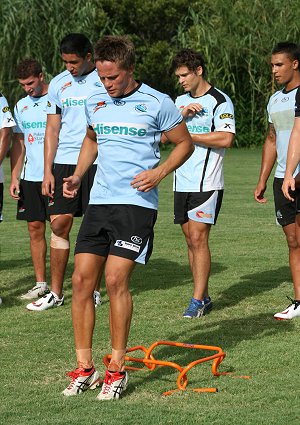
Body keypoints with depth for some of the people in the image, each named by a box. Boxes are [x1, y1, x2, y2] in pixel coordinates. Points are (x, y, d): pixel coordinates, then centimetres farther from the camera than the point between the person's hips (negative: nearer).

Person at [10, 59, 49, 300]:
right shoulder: (21, 106, 13)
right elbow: (19, 144, 16)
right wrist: (14, 178, 8)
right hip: (29, 178, 5)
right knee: (35, 228, 5)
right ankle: (40, 284, 12)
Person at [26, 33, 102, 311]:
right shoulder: (58, 84, 10)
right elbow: (52, 129, 13)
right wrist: (47, 171, 6)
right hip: (64, 162, 3)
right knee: (59, 224, 0)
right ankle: (55, 293, 7)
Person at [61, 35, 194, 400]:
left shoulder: (157, 103, -5)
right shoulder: (95, 104, 10)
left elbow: (184, 143, 5)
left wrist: (158, 172, -11)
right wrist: (77, 175, 13)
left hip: (137, 203, -5)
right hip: (99, 202, 5)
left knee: (115, 281, -13)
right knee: (81, 280, -2)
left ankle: (117, 369, 0)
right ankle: (84, 368, 8)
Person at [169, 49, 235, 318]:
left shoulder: (219, 101, -6)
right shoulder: (181, 101, 16)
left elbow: (226, 139, -17)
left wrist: (188, 135, -11)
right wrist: (182, 115, -8)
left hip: (207, 184, -7)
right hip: (182, 182, 7)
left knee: (198, 238, -11)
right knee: (190, 240, 6)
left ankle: (198, 300, -9)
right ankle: (204, 296, 13)